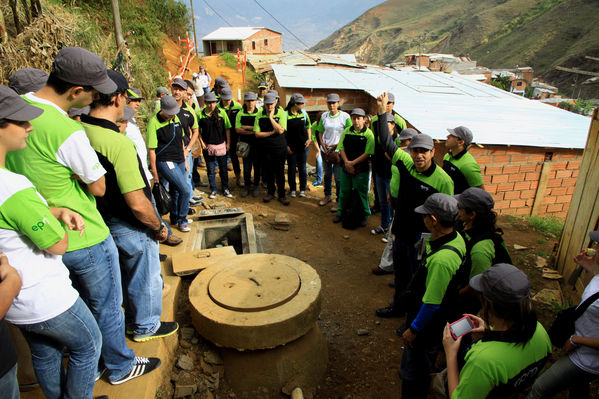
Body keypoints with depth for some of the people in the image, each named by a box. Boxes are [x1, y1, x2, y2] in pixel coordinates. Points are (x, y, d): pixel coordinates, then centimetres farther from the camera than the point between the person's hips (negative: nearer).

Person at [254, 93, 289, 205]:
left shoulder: (281, 113, -6)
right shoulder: (260, 115, 0)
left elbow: (280, 130, -18)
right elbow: (257, 134, -5)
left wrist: (271, 117, -18)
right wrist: (271, 132, -14)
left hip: (279, 147, -2)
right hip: (265, 148, 2)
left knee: (280, 172, 4)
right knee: (268, 171, 10)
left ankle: (281, 195, 16)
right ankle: (270, 192, 27)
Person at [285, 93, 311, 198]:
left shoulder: (304, 113, 4)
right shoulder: (286, 114, -9)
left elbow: (308, 127, 15)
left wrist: (309, 139, 0)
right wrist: (286, 146, -9)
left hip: (303, 145, 3)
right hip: (291, 146, -3)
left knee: (302, 168, 9)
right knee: (291, 168, 7)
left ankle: (302, 189, 20)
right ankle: (292, 189, 21)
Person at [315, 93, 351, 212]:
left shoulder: (345, 116, -8)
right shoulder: (324, 116, 5)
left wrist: (337, 145, -15)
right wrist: (322, 143, -4)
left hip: (338, 150, -5)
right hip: (325, 150, 5)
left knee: (338, 177, -3)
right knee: (327, 174, 19)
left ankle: (339, 201, 10)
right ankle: (327, 196, 37)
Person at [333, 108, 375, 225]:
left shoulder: (368, 134, -8)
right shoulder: (347, 131, 4)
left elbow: (368, 153, -13)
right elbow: (341, 148, 3)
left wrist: (353, 163, -15)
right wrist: (346, 162, -10)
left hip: (361, 169, -3)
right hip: (346, 167, 4)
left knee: (361, 193, 4)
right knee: (344, 191, 12)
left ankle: (364, 215, 21)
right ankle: (341, 213, 28)